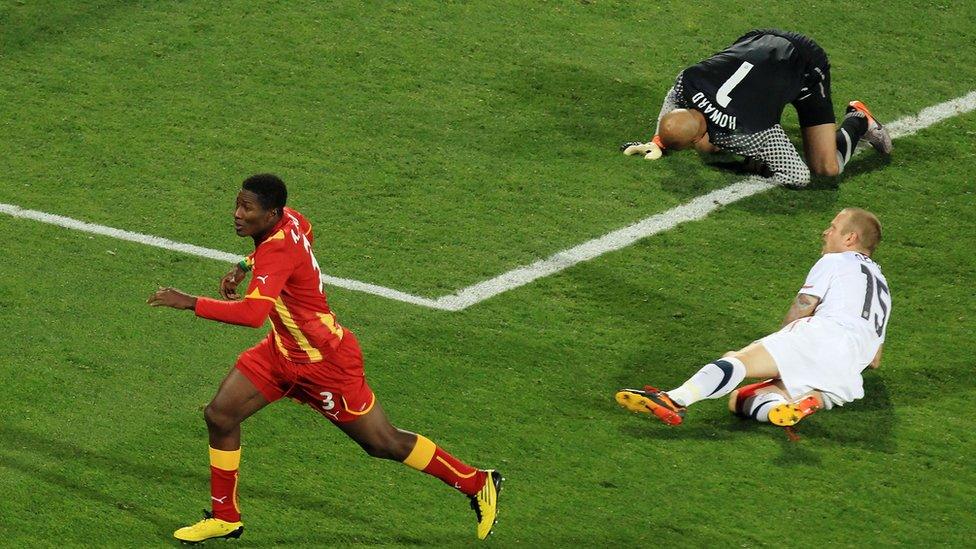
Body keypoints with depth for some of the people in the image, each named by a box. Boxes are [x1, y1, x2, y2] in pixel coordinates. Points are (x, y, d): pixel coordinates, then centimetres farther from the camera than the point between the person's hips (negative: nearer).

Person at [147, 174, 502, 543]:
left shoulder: (277, 252, -33)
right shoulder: (290, 220, -7)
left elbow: (252, 313, -47)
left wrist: (189, 302, -41)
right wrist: (244, 267, 13)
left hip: (325, 362, -9)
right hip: (282, 351, 9)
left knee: (385, 444, 4)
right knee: (219, 415, 0)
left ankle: (479, 484, 22)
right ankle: (225, 518, 16)